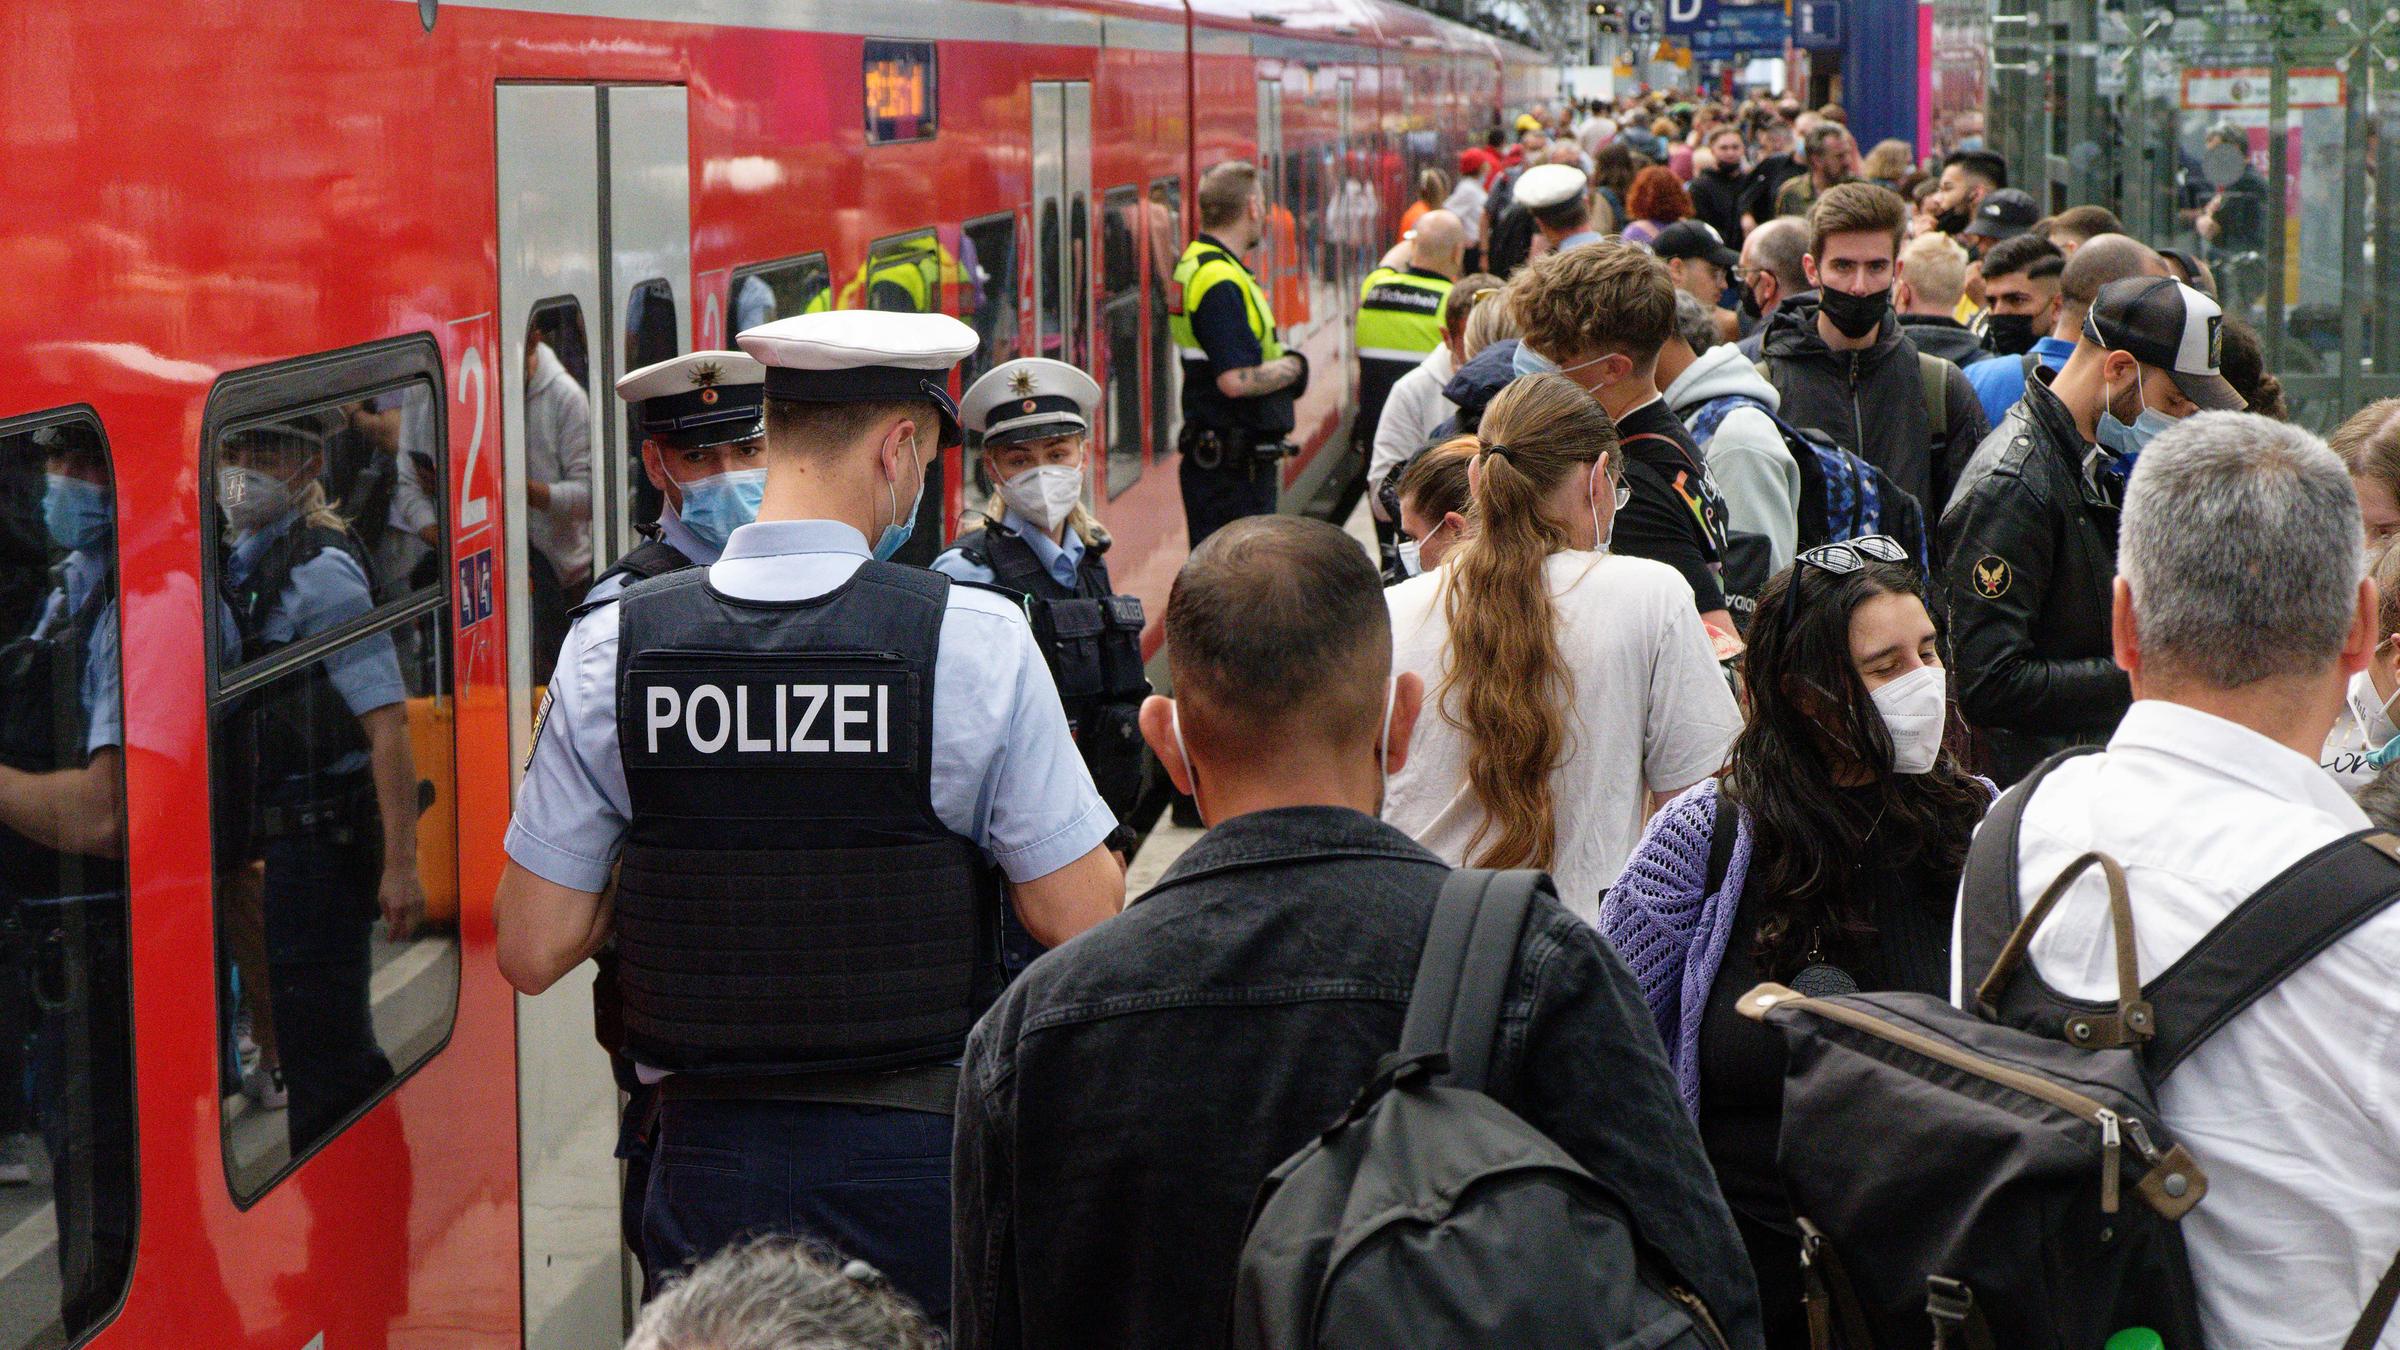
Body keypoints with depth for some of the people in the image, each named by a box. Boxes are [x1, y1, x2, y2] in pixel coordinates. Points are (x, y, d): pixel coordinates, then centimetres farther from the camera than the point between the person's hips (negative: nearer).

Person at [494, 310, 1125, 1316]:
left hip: (708, 1149, 2)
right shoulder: (974, 639, -12)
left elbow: (533, 950, -2)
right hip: (913, 1154, -2)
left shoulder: (612, 647, -4)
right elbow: (1082, 920, -10)